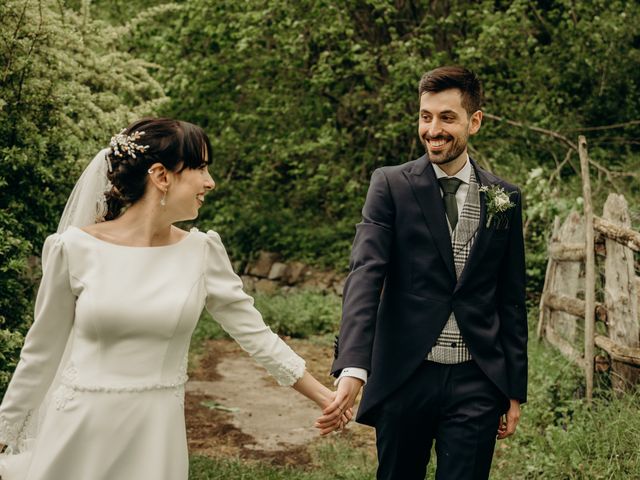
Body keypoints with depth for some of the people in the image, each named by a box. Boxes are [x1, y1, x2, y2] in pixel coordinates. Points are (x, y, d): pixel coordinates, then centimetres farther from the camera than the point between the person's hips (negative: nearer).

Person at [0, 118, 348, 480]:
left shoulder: (201, 252, -2)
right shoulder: (76, 248, -8)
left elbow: (255, 332, 5)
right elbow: (43, 349, 1)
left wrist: (322, 395, 6)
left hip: (156, 435, 2)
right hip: (80, 431, -2)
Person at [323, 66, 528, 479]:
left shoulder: (505, 198, 6)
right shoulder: (391, 186, -2)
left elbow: (511, 300, 10)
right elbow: (366, 274, -15)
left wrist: (515, 390, 10)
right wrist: (353, 367, -29)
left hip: (475, 383, 1)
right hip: (404, 377, -1)